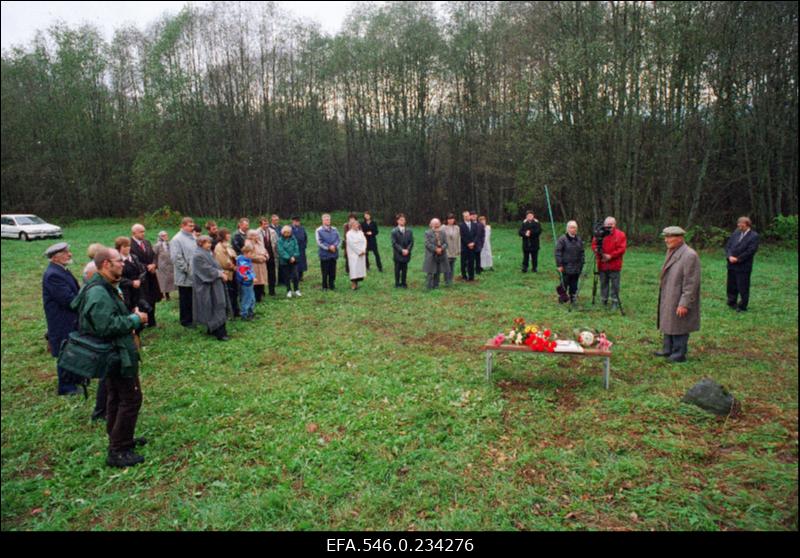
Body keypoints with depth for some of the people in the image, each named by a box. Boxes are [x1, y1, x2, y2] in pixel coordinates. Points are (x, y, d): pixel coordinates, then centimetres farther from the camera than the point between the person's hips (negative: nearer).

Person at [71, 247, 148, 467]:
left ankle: (121, 439, 35)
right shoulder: (99, 292, -24)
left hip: (114, 353, 11)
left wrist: (131, 317, 9)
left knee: (116, 397, 20)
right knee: (131, 398, -4)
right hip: (118, 355, -11)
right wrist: (135, 319, -19)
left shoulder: (106, 287, 10)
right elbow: (107, 326, -30)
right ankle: (118, 451, 3)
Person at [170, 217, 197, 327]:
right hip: (185, 277, -7)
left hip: (195, 276, 7)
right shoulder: (177, 239, -11)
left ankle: (192, 318, 26)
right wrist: (188, 270, -15)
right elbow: (176, 258, -17)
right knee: (185, 300, 4)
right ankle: (185, 321, 15)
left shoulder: (193, 238, 11)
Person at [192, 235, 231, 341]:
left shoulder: (207, 253, 15)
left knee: (216, 308, 13)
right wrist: (220, 274, -13)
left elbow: (214, 266, 18)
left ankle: (212, 330, 22)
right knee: (216, 309, -10)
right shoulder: (199, 256, -16)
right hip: (208, 287, -10)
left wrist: (221, 272, -1)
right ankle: (220, 333, -9)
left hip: (213, 286, 10)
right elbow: (207, 270, -21)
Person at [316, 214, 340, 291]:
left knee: (333, 272, 9)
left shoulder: (334, 229, 10)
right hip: (324, 254, -4)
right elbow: (319, 242, -9)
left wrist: (335, 246, -12)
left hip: (334, 254, 4)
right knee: (325, 272, 2)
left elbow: (338, 239, 7)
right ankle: (324, 286, 13)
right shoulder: (319, 230, -4)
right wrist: (328, 247, -14)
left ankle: (332, 285, 20)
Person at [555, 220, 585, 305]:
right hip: (565, 268, -5)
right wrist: (559, 265, -12)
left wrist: (582, 263, 10)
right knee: (564, 285, -1)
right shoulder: (562, 239, -7)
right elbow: (558, 252, -9)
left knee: (574, 286, 10)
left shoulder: (579, 239, 11)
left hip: (576, 268, 5)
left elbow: (581, 253, 18)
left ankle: (573, 300, 19)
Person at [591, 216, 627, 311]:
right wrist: (597, 251, -14)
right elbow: (594, 245, 8)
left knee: (615, 284, 1)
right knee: (603, 283, 9)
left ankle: (615, 302, 10)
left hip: (614, 265, -2)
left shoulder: (620, 235, -1)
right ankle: (603, 301, 19)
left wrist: (610, 256, -15)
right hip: (602, 264, 2)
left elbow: (622, 249, -7)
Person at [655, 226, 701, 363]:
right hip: (668, 299, 9)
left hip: (679, 302, -9)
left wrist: (684, 304, -21)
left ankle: (679, 354, 16)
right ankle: (668, 350, 31)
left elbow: (691, 283, -20)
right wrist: (662, 297, 15)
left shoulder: (689, 255, -19)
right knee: (668, 325, 18)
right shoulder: (671, 251, 8)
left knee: (678, 328, 3)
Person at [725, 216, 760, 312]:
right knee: (731, 285, 15)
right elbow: (728, 245, 8)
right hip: (732, 265, 6)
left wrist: (737, 259, -16)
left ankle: (742, 306, 12)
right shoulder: (736, 232, 9)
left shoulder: (754, 236, -9)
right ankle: (731, 302, 30)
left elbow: (750, 251, -15)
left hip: (743, 266, -6)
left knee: (743, 287, 1)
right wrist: (729, 256, -8)